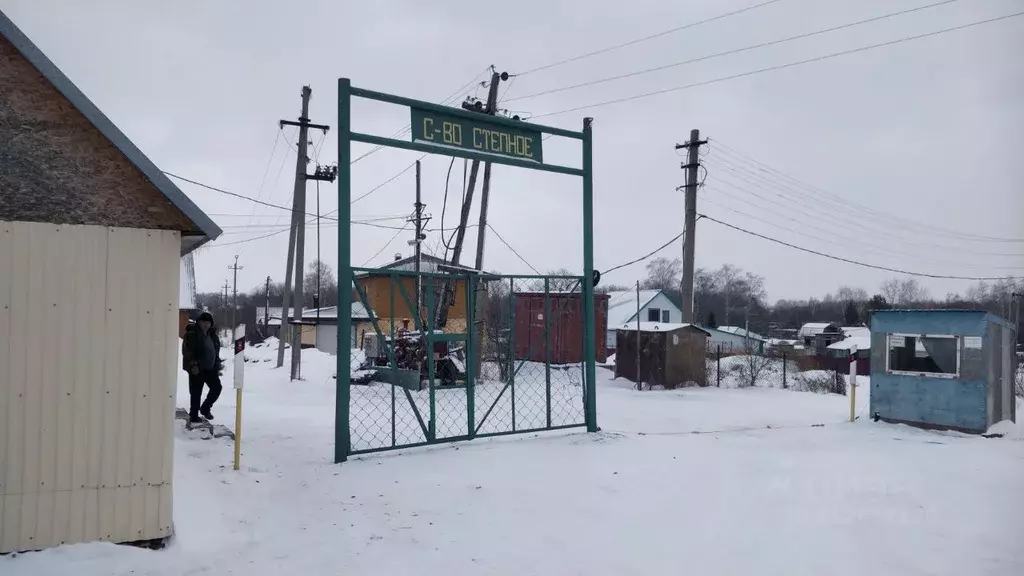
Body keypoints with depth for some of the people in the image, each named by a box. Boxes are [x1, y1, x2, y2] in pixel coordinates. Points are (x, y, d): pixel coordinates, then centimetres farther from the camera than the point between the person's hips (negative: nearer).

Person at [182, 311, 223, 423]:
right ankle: (194, 416, 12)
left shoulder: (212, 334, 11)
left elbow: (216, 351, 18)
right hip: (197, 369, -6)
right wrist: (193, 365, -21)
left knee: (217, 387, 6)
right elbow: (186, 351, -14)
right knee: (196, 393, 0)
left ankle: (205, 408, 25)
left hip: (210, 368, 6)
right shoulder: (191, 334, -8)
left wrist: (217, 367, 14)